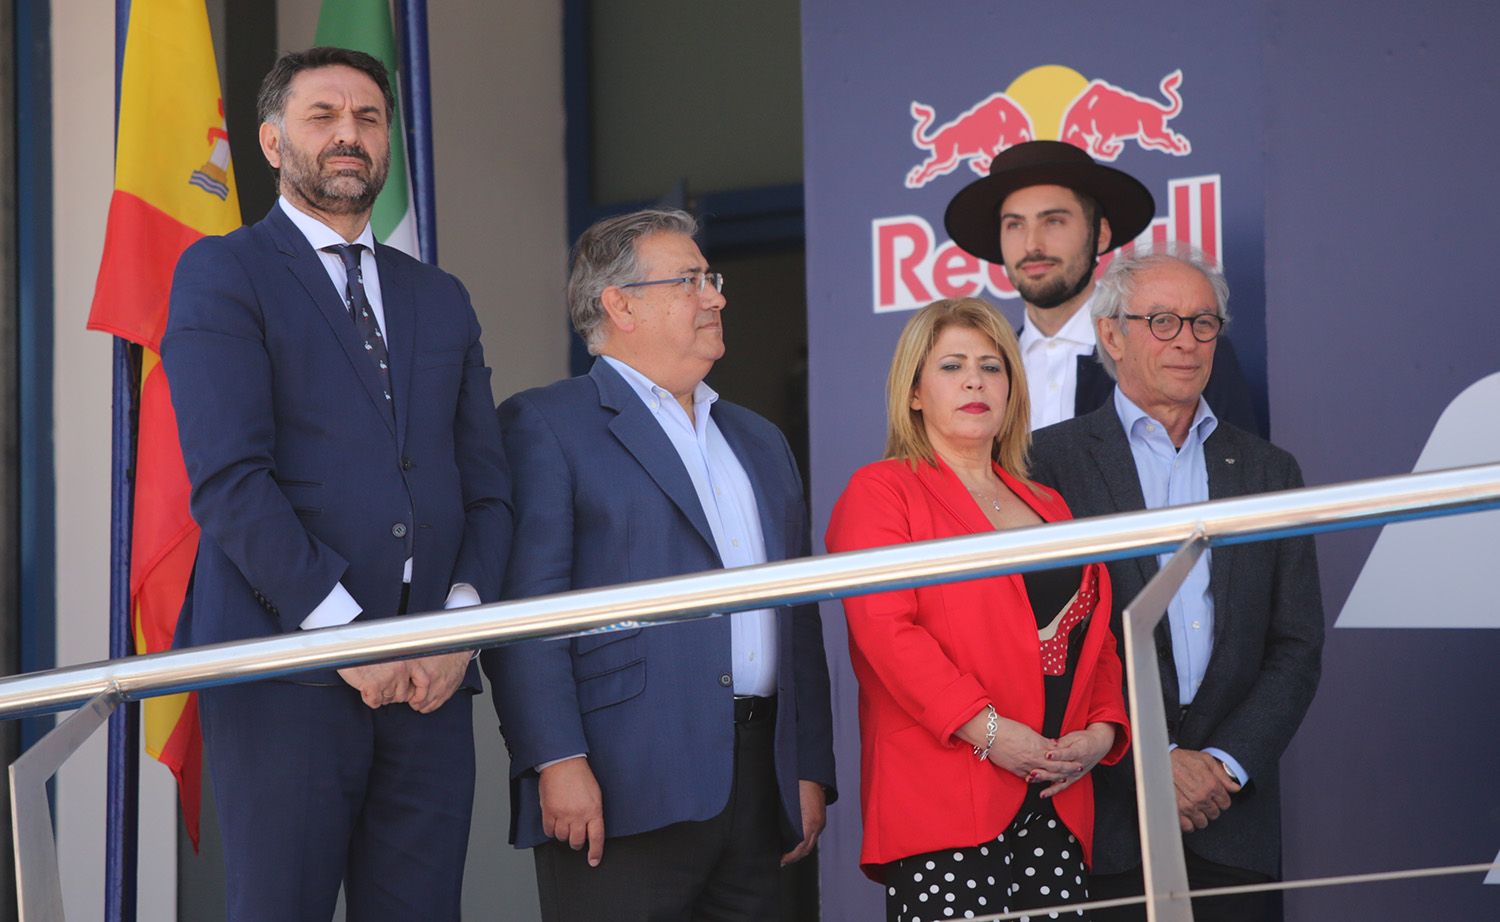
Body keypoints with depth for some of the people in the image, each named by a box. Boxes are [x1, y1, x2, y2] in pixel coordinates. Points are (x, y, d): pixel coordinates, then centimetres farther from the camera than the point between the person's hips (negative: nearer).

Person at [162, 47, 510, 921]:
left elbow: (486, 484, 15)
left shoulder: (441, 299, 20)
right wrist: (344, 632, -14)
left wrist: (461, 622, -3)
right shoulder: (223, 274, 2)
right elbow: (228, 478, -9)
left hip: (430, 675, 5)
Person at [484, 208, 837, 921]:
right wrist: (558, 762, -18)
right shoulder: (545, 426, 0)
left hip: (758, 783, 6)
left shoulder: (759, 441, 22)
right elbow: (524, 609, -9)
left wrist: (811, 770, 13)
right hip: (625, 787, -6)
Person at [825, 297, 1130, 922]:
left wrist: (1103, 730, 3)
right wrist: (986, 728, -18)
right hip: (944, 803, -6)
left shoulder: (1047, 506, 24)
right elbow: (885, 627, -10)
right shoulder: (881, 491, 3)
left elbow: (1097, 635, 22)